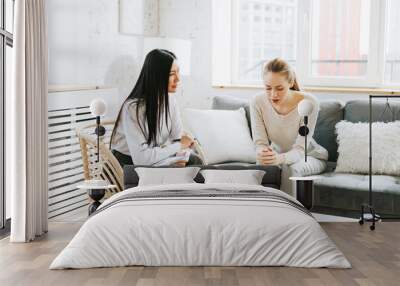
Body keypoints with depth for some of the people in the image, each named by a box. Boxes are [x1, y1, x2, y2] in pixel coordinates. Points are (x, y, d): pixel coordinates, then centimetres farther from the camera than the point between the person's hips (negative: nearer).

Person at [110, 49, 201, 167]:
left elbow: (178, 137, -1)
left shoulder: (170, 100, -2)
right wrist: (179, 146, -19)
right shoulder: (132, 107, -23)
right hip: (127, 164, -6)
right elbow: (140, 158, -28)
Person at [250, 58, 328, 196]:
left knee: (291, 169, -35)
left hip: (310, 156, -2)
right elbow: (260, 143, -19)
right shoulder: (257, 102, -19)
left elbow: (300, 150, -29)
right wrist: (262, 154, -45)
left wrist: (280, 158, -51)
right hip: (277, 155, 2)